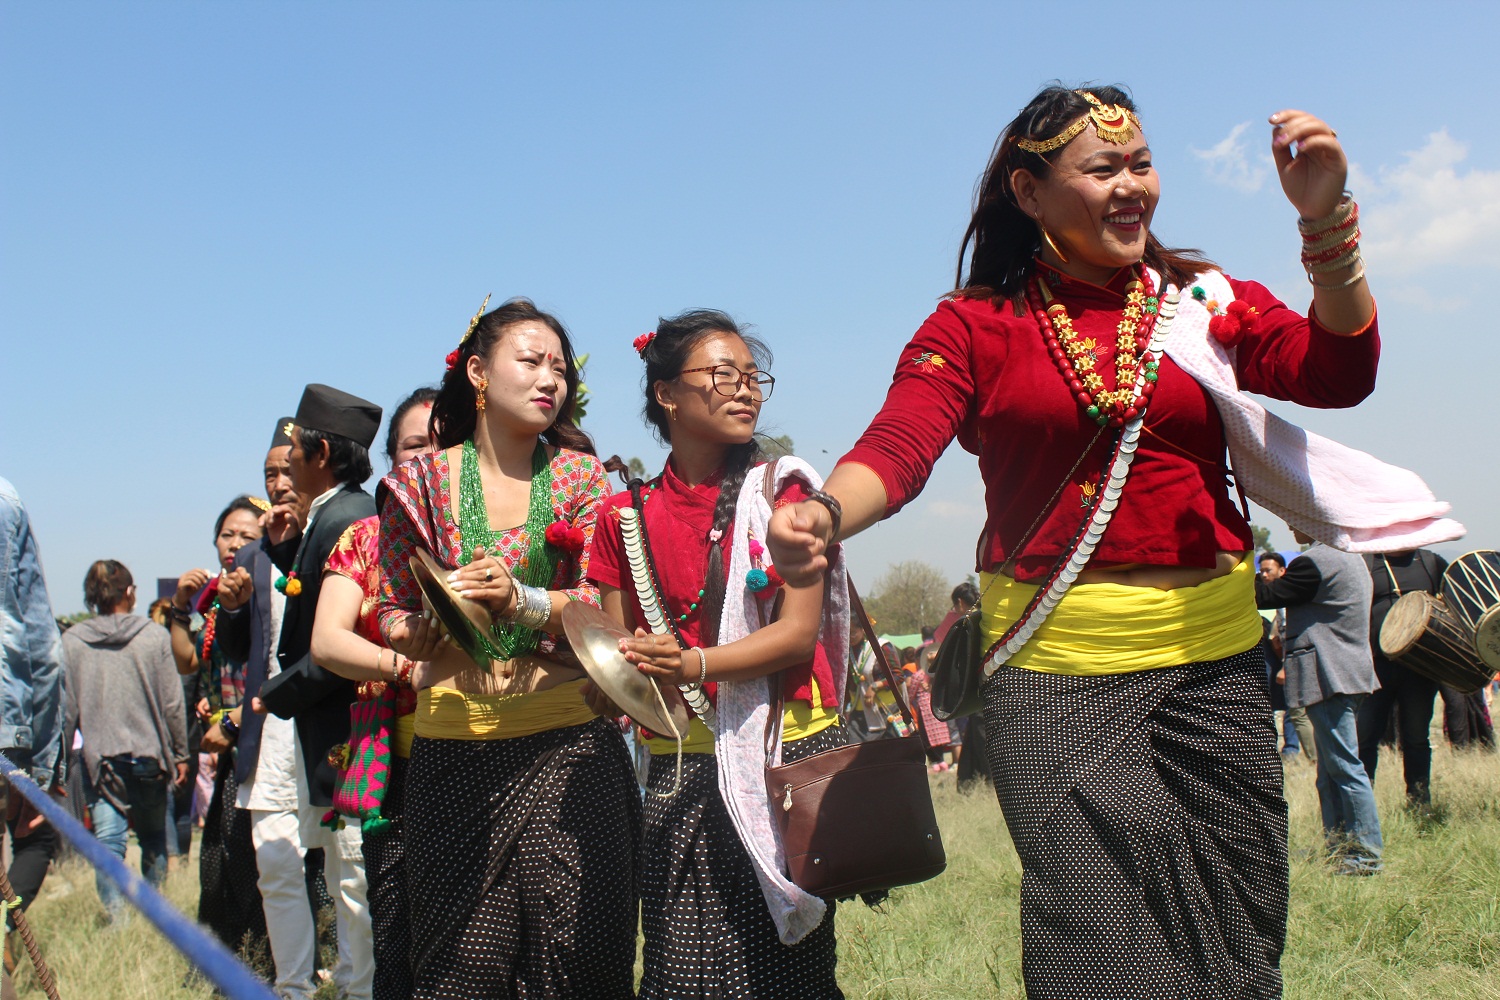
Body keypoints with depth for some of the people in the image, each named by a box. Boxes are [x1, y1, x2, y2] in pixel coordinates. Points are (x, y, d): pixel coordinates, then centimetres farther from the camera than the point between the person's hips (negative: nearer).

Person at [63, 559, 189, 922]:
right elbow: (172, 704, -3)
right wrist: (180, 754, 7)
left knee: (107, 842, -1)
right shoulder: (154, 636, -5)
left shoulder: (70, 641, -2)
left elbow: (67, 708, 0)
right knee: (154, 839, 16)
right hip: (149, 754, 0)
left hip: (99, 757, 0)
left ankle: (117, 918, -14)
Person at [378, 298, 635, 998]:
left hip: (567, 745, 0)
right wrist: (417, 634, -12)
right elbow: (391, 613, 11)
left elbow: (605, 605, -2)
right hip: (453, 744, 0)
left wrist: (520, 600, -19)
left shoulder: (579, 474, 7)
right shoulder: (419, 481, 6)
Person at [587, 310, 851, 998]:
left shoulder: (783, 489, 2)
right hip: (681, 768, 1)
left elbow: (799, 631, -7)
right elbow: (619, 654, 8)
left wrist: (693, 665, -21)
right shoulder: (626, 517, 7)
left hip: (789, 756, -1)